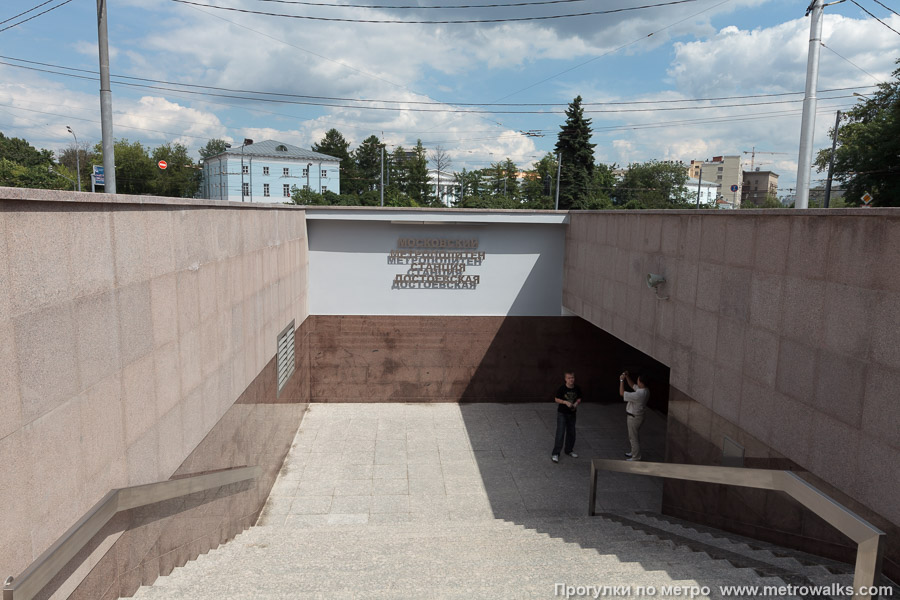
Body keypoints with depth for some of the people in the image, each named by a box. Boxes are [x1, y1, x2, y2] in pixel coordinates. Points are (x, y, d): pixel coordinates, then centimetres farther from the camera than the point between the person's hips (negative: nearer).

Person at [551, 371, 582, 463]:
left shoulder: (577, 389, -3)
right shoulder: (562, 388, -14)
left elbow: (579, 399, 9)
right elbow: (556, 399, -9)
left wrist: (576, 403, -12)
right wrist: (565, 402, -23)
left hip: (572, 413, 5)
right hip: (562, 413, -5)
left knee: (571, 432, 15)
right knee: (560, 433, -9)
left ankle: (569, 450, 34)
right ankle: (555, 454, -5)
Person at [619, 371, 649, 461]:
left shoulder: (639, 394, -33)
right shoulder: (645, 390, -4)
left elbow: (622, 393, -27)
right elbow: (632, 385, 14)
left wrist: (621, 380, -18)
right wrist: (627, 377, 2)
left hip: (634, 418, -9)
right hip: (638, 416, 9)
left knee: (634, 438, 5)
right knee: (635, 436, 24)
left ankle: (636, 457, 16)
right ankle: (634, 452, 40)